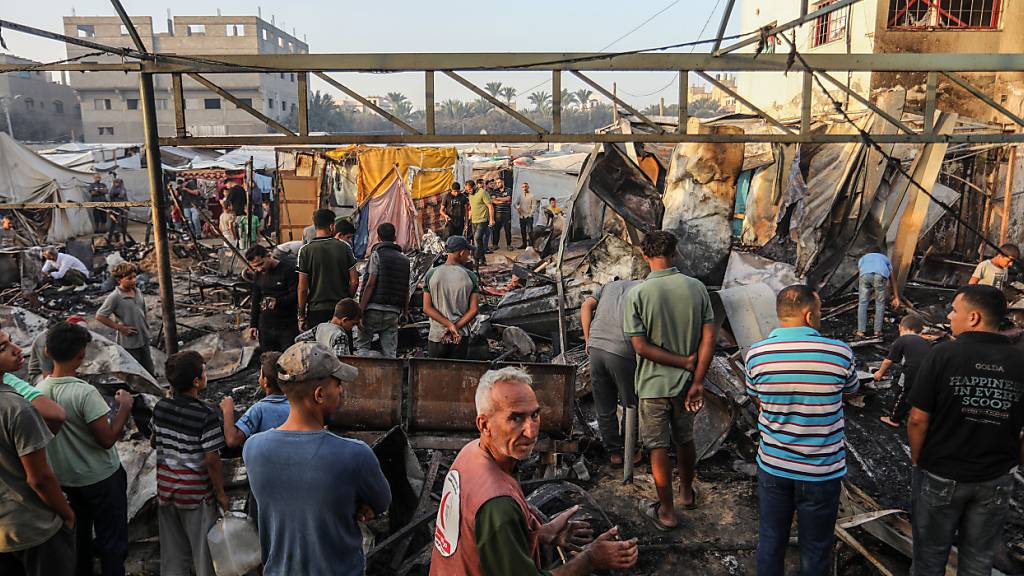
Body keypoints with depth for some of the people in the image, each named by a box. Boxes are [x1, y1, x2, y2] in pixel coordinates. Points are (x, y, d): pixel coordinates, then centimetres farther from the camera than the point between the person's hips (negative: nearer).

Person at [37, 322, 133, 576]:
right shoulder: (85, 393, -29)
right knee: (111, 539, 9)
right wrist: (125, 407, -15)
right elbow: (107, 439, -26)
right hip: (100, 478, -7)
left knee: (78, 532, 25)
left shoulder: (38, 390, -9)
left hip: (65, 477, 7)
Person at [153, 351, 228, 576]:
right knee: (203, 550, 12)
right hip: (197, 493, -6)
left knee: (172, 551, 18)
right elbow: (212, 460, -20)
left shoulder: (160, 407, -4)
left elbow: (155, 441, 12)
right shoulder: (206, 416, -22)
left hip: (166, 488, 6)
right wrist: (221, 493, -8)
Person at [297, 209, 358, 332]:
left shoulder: (305, 250, -6)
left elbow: (302, 288, -6)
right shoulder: (344, 247, -2)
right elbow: (354, 281, -2)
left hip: (316, 309, -1)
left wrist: (301, 316, 2)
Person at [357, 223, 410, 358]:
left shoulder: (377, 254, -3)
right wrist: (405, 312, 19)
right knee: (390, 352, 6)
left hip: (374, 308, -4)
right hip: (394, 311, 5)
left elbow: (370, 284, -11)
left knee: (362, 344, 5)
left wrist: (360, 310, -11)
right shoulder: (404, 259, 12)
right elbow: (406, 290, 11)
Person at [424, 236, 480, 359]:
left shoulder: (431, 274, -2)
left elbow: (426, 308, -7)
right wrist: (455, 327, -8)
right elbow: (474, 310, -8)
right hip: (461, 336, 0)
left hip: (437, 335, 0)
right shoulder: (470, 276, -4)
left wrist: (449, 325, -10)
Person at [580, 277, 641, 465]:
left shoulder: (610, 285, 23)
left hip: (596, 347, 5)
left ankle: (613, 452, 28)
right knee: (631, 406, 16)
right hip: (622, 352, -5)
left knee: (604, 407, 16)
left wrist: (588, 340, 11)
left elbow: (586, 305, 11)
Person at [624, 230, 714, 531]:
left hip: (654, 384, -3)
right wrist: (697, 381, -7)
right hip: (686, 381, 4)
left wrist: (685, 361, -11)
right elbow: (708, 339, -9)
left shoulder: (637, 294, -16)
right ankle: (687, 493, 43)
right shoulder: (696, 287, -7)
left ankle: (667, 512, 23)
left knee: (658, 447, 10)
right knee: (685, 439, 23)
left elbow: (641, 347, -18)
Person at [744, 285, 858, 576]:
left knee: (770, 542, 18)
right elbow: (851, 389, 5)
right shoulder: (840, 353, -16)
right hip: (822, 471, -1)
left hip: (772, 466, 2)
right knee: (815, 550, 17)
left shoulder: (756, 354, -11)